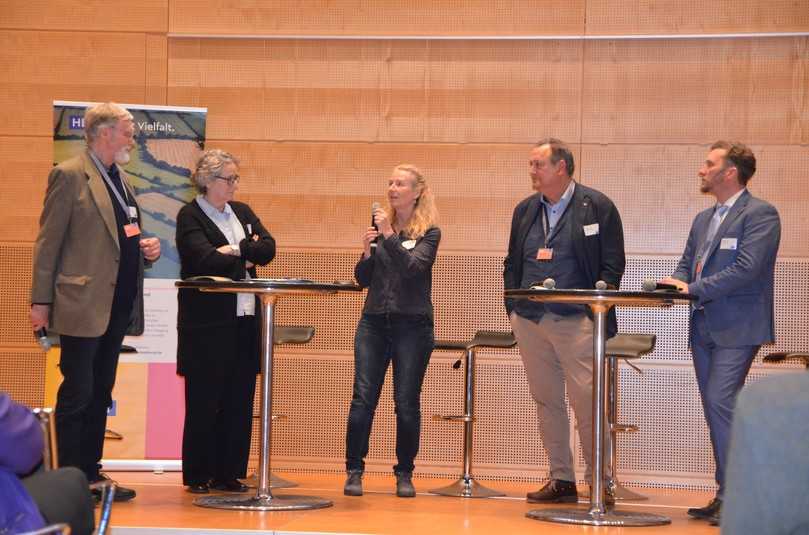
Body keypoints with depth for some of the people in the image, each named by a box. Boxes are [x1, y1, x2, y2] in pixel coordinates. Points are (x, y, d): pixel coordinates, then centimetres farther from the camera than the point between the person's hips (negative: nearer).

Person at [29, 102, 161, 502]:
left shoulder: (120, 180, 17)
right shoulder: (70, 175, -8)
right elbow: (48, 242, -10)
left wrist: (146, 249, 4)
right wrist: (41, 301, -13)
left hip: (117, 306, 8)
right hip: (82, 304, -8)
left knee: (100, 394, 11)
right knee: (77, 394, -3)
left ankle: (90, 473, 17)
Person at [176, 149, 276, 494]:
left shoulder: (242, 212, 16)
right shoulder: (190, 216, -3)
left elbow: (269, 248, 3)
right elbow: (206, 260, -17)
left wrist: (236, 250, -11)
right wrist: (246, 258, -4)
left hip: (245, 320, 6)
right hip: (208, 322, -6)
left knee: (239, 401, 6)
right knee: (204, 402, -1)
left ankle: (228, 473, 12)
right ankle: (198, 476, 7)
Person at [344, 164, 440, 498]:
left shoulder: (429, 233, -1)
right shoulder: (379, 225, 9)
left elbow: (412, 267, -18)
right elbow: (363, 279, 8)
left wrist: (389, 236, -24)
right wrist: (367, 251, -9)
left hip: (413, 325, -3)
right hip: (374, 321, 3)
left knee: (407, 402, 1)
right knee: (363, 398, -4)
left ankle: (405, 474, 12)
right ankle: (354, 471, 0)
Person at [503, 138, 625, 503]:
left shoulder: (597, 207, -1)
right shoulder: (525, 210, 15)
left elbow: (612, 265, -3)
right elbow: (512, 264, 19)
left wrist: (596, 311, -11)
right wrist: (513, 310, 9)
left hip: (576, 320, -6)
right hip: (529, 321, 6)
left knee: (587, 402, -8)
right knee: (546, 401, 8)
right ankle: (561, 480, 14)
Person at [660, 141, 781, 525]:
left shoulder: (760, 214, -8)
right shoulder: (703, 220, 18)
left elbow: (747, 267, -19)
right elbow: (687, 264, 21)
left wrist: (694, 289, -19)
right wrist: (677, 283, -3)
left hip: (737, 328, -9)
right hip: (704, 328, 9)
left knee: (720, 402, -18)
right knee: (715, 409, 9)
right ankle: (726, 495, 16)